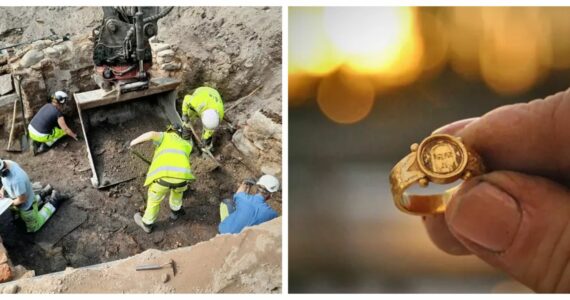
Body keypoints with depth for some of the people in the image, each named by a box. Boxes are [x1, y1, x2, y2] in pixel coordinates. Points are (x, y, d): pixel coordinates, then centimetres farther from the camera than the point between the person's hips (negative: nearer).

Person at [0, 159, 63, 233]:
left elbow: (22, 199, -30)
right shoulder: (8, 163, -20)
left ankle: (53, 203, 21)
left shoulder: (17, 179, -46)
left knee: (32, 228, 20)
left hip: (26, 206, -8)